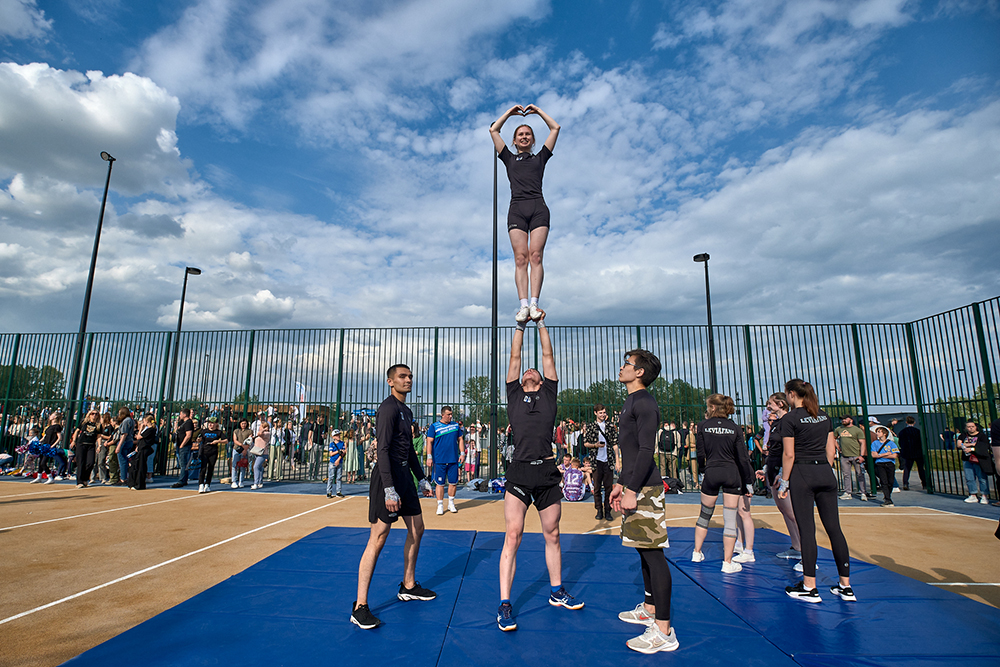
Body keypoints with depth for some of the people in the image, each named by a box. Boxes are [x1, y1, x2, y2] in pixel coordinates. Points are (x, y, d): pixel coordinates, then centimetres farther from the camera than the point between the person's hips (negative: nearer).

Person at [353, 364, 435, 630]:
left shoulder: (406, 411, 16)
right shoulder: (389, 408, -14)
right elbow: (382, 449, -22)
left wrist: (421, 477, 24)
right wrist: (389, 489, -28)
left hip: (404, 474, 10)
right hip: (388, 476, -10)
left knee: (417, 529, 15)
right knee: (379, 537, -7)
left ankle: (408, 586, 31)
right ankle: (360, 607, 2)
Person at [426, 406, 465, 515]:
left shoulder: (456, 425, 10)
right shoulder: (434, 426, 0)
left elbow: (460, 440, 15)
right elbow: (429, 442, -2)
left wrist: (462, 453, 6)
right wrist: (429, 457, -9)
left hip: (453, 460, 3)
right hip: (439, 460, -3)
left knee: (453, 482, 8)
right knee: (440, 483, 1)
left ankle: (451, 504, 24)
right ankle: (440, 505, 13)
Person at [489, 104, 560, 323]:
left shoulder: (540, 158, 25)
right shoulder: (509, 159, 26)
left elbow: (555, 128, 27)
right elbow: (493, 130, 28)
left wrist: (537, 110, 33)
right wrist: (510, 112, 33)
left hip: (538, 208, 0)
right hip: (517, 208, 0)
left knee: (536, 255, -14)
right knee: (521, 258, -13)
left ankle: (534, 303, -21)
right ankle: (523, 305, -22)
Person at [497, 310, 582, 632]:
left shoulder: (549, 393, 14)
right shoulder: (514, 394, 12)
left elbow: (548, 355, 15)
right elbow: (515, 357, 14)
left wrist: (541, 324, 19)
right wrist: (521, 325, 18)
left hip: (547, 473, 2)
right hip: (519, 472, -2)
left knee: (552, 536, 14)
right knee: (512, 537, -4)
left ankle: (556, 592, 32)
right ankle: (505, 604, 5)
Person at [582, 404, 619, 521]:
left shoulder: (611, 427, 7)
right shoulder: (590, 427, 5)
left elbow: (615, 445, 6)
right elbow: (585, 443, 6)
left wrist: (617, 461, 1)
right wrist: (595, 445, -14)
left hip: (609, 461, 1)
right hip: (596, 461, -1)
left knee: (608, 487, 3)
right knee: (597, 487, 3)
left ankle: (608, 511, 12)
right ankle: (599, 510, 13)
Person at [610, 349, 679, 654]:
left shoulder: (645, 403, -14)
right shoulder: (631, 403, 17)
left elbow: (646, 451, -21)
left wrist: (632, 490, -22)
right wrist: (620, 484, 21)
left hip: (645, 490, -10)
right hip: (633, 487, 10)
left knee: (653, 553, -5)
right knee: (644, 551, 18)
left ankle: (663, 632, 2)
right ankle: (649, 609, 31)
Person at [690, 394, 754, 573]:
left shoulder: (703, 426, -1)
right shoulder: (735, 428, 1)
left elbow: (700, 454, 1)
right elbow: (743, 458, 0)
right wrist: (748, 482, 8)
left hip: (711, 473, 0)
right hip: (732, 474, 0)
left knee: (705, 514, 17)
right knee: (730, 519, 4)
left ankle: (697, 553, 27)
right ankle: (727, 563, 6)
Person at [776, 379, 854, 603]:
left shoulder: (790, 419, -9)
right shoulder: (824, 416, 10)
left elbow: (789, 454, -11)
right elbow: (831, 448, 11)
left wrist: (784, 481, -4)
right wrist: (825, 470, 18)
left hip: (802, 474, -6)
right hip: (825, 473, 6)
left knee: (807, 529, -2)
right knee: (834, 528, 8)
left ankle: (809, 587, 5)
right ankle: (846, 586, 15)